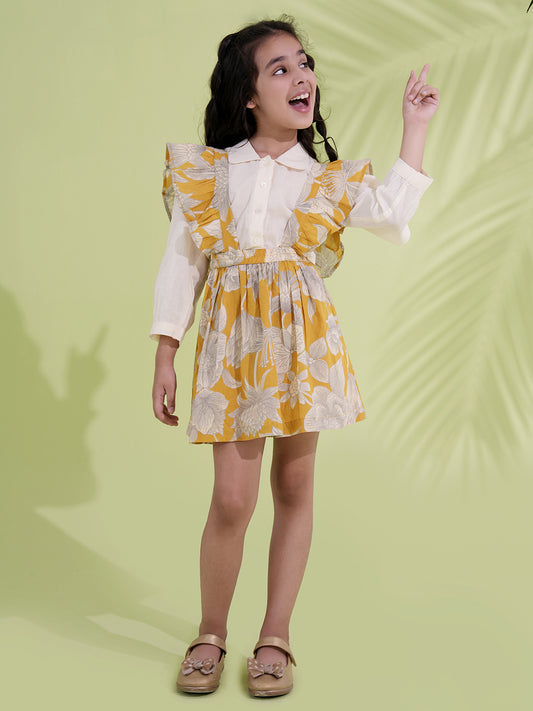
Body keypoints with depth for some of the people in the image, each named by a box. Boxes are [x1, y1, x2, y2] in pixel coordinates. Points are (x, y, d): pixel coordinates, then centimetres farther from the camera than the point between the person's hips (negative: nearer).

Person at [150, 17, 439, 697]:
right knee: (232, 499, -5)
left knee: (295, 489, 7)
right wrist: (164, 358, 3)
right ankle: (210, 633, 17)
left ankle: (275, 636, 22)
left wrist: (415, 127, -8)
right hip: (234, 345, -1)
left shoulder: (327, 180, 6)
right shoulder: (207, 172, 5)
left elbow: (390, 212, -14)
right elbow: (180, 265, 6)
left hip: (304, 342, 2)